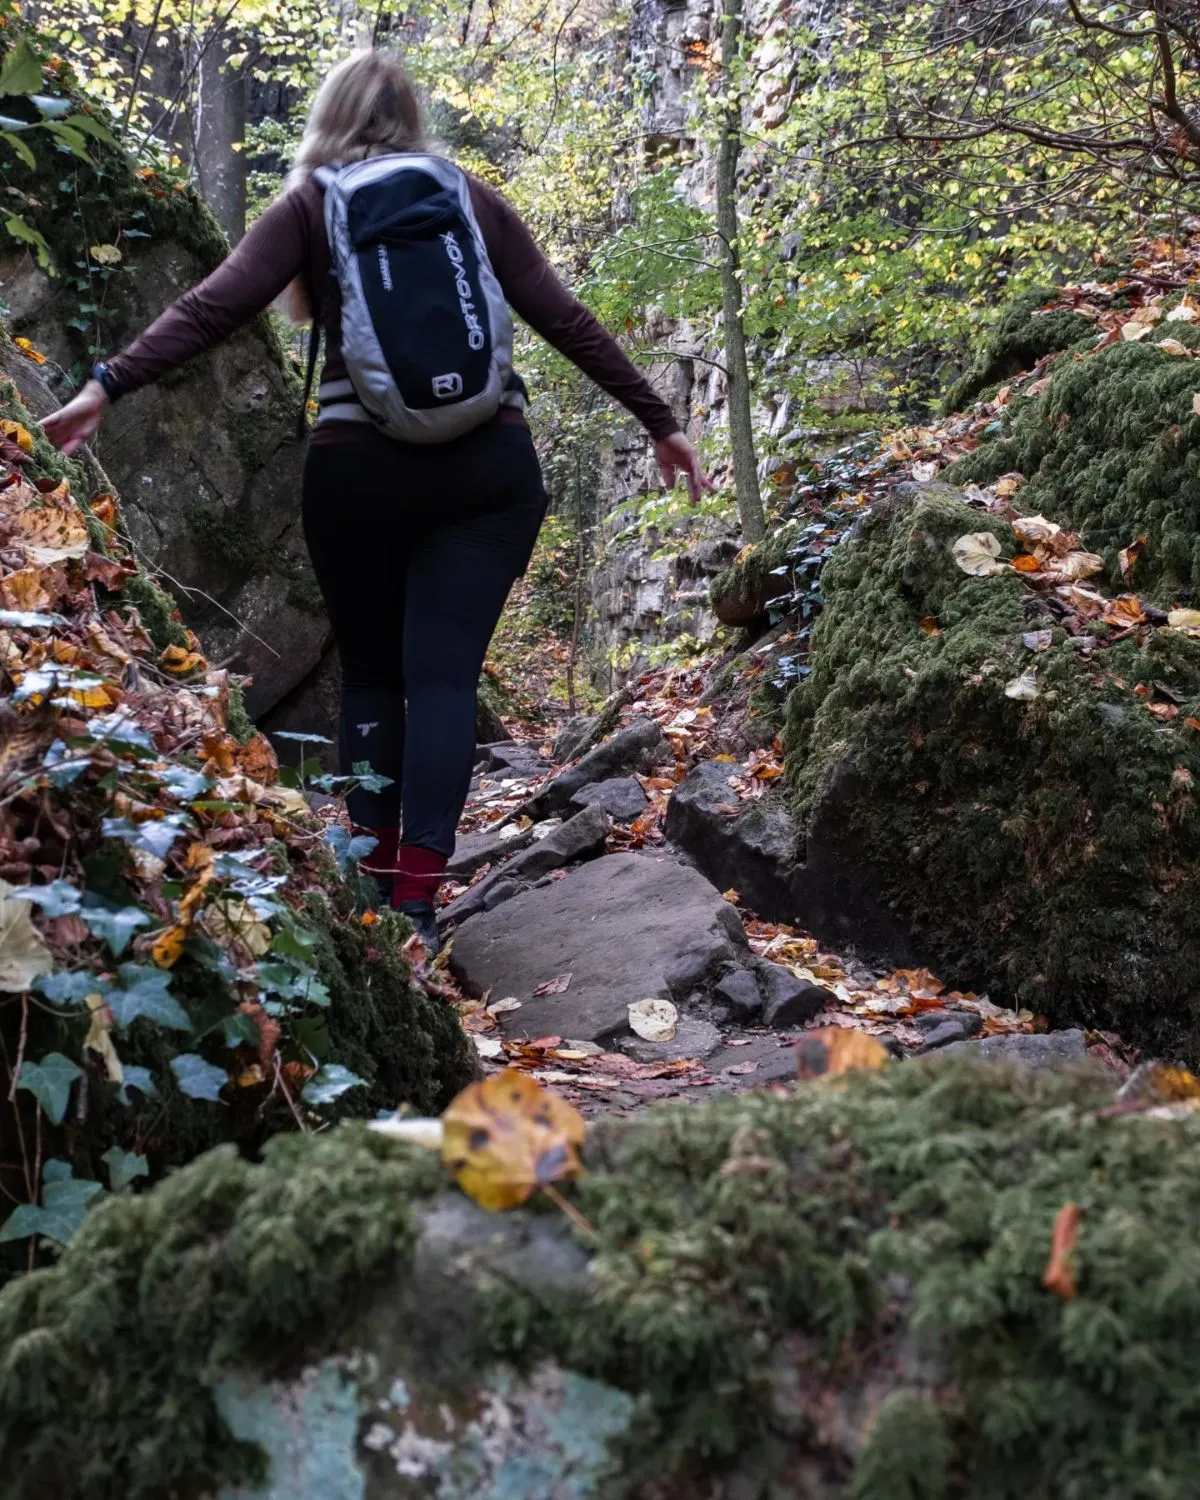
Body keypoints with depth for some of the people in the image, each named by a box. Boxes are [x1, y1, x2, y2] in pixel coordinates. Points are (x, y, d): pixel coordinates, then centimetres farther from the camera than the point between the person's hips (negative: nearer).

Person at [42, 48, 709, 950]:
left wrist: (109, 385, -10)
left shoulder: (312, 205, 7)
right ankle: (417, 895, -12)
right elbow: (566, 321, 10)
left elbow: (220, 305, -7)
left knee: (371, 673, 14)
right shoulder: (474, 200, 13)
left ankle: (375, 881, 13)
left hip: (357, 470, 0)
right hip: (486, 468, 1)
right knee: (444, 672, -2)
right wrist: (660, 421, 15)